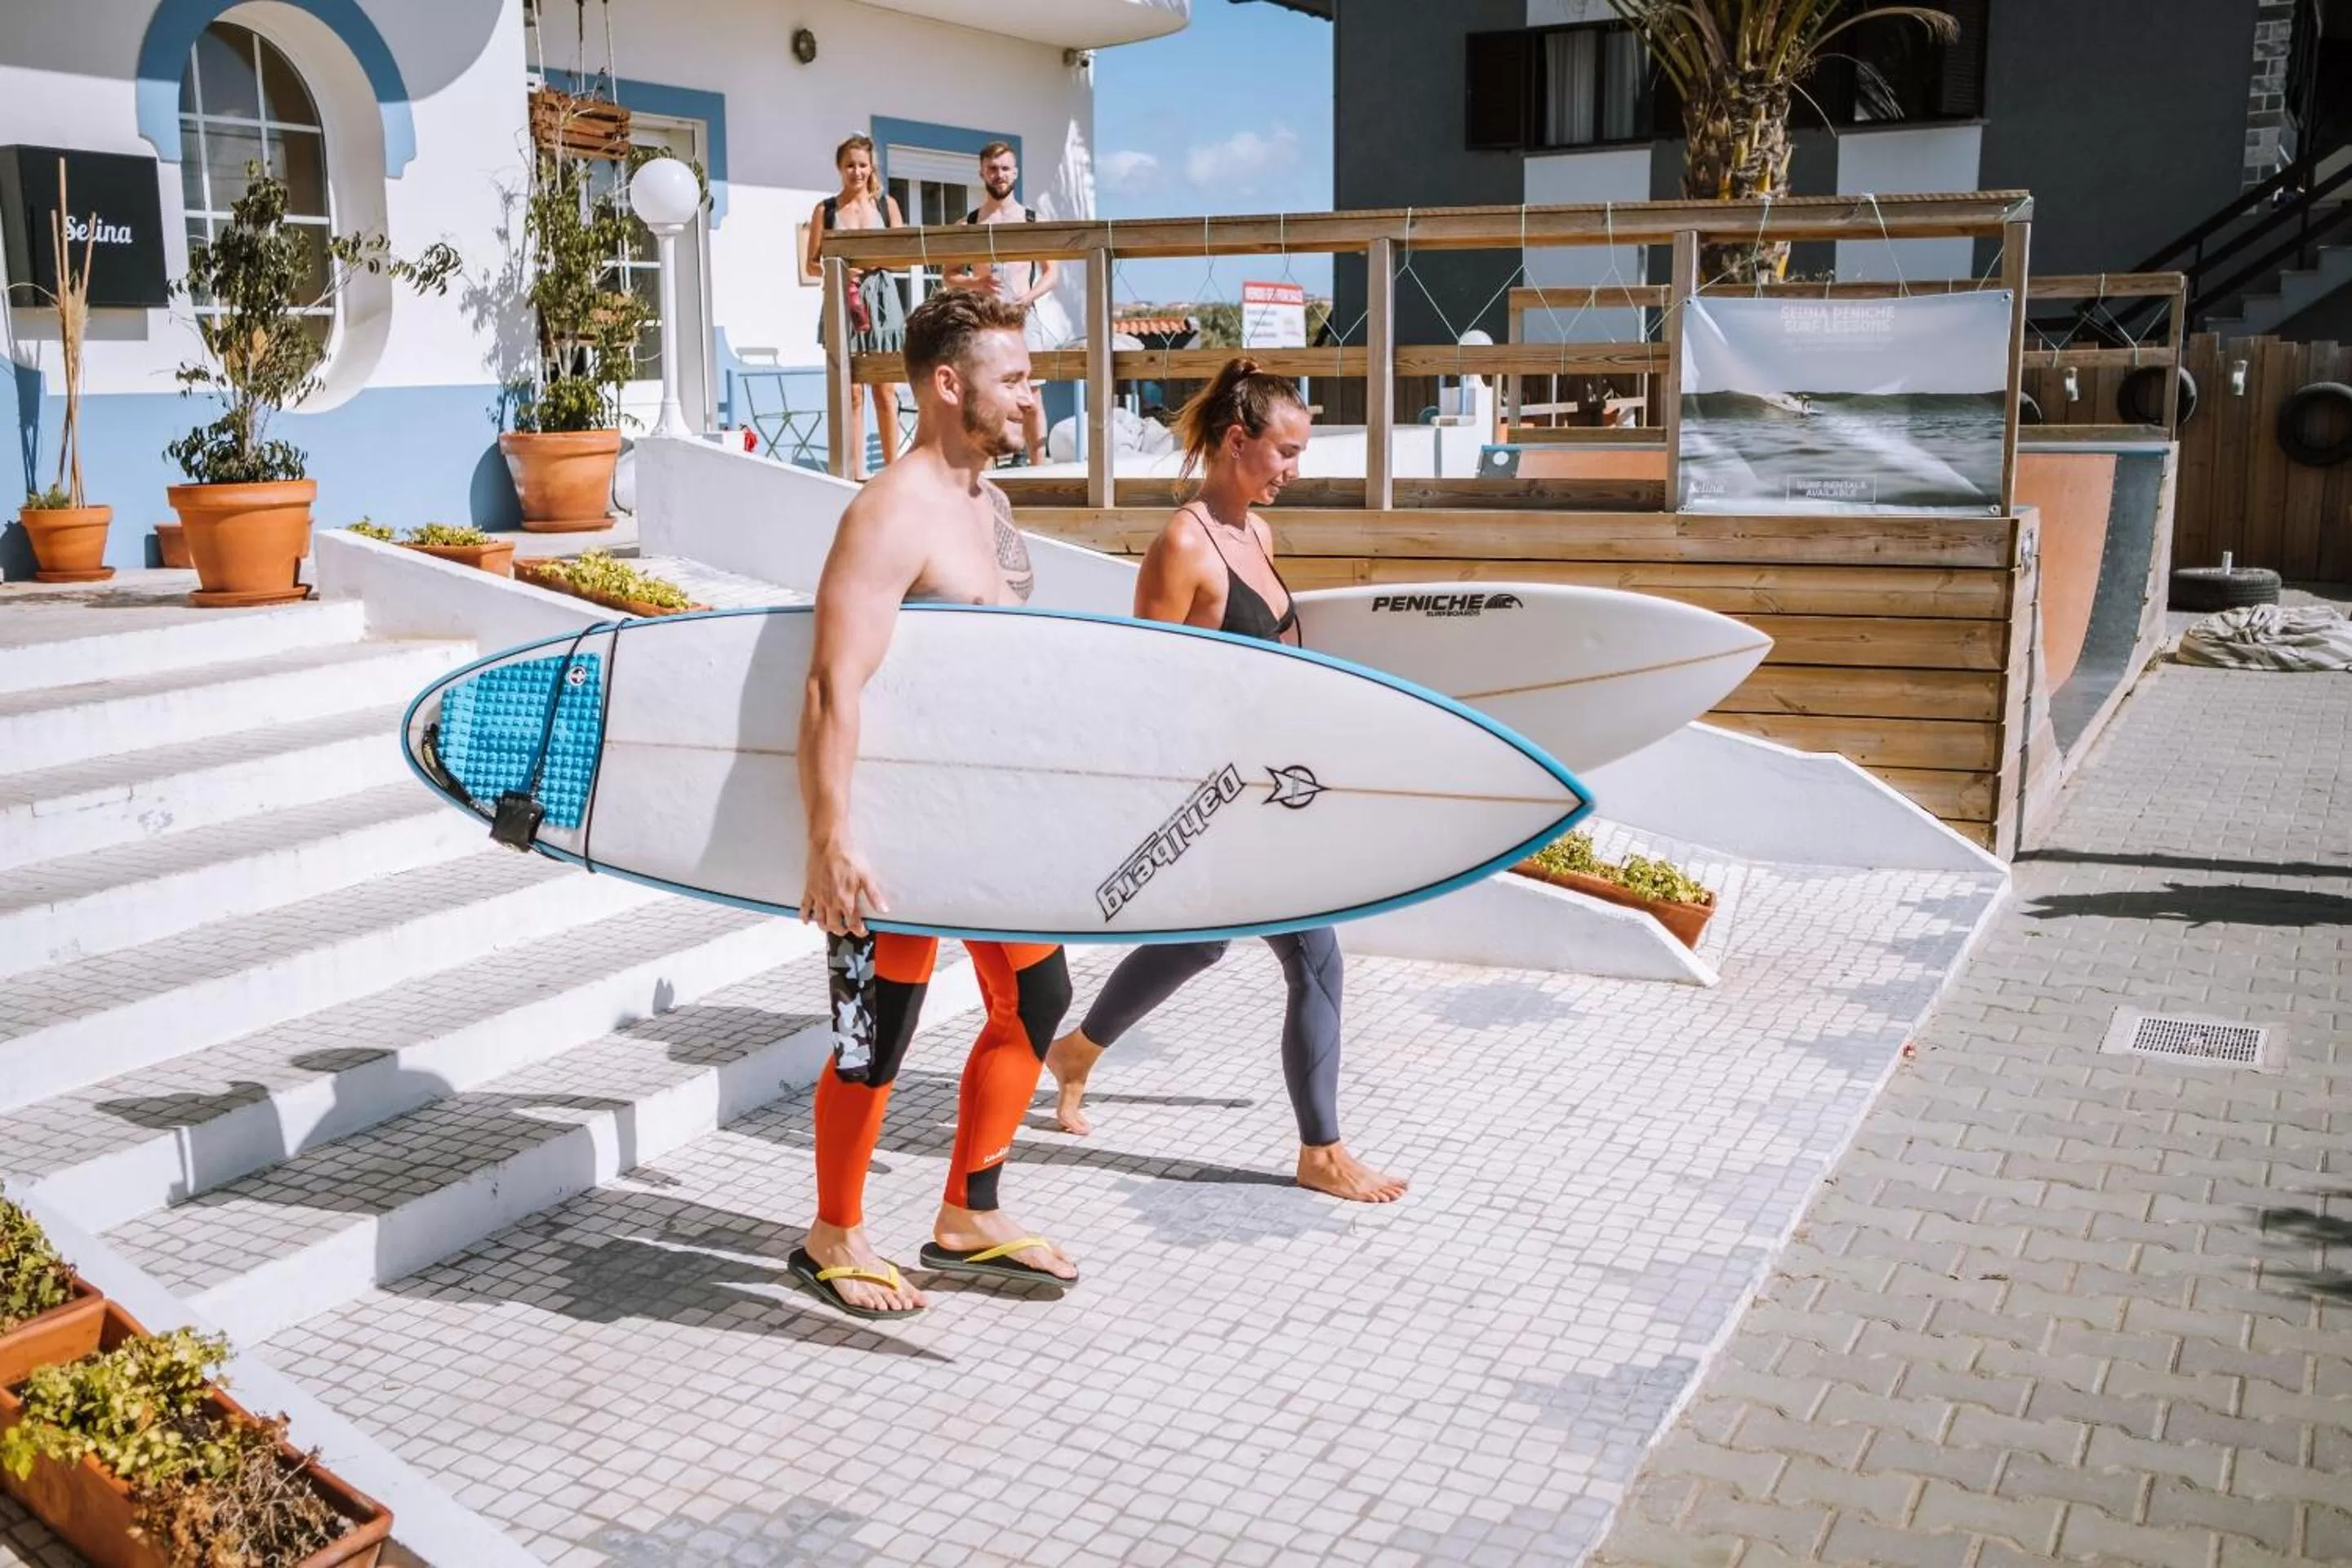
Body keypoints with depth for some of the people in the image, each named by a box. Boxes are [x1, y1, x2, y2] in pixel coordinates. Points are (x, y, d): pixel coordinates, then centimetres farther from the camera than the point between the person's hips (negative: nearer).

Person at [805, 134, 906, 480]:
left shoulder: (886, 204, 8)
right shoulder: (826, 210, 6)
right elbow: (812, 264, 5)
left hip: (881, 299, 1)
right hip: (843, 302, -1)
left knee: (885, 390, 2)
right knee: (849, 392, -1)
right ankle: (856, 471, 2)